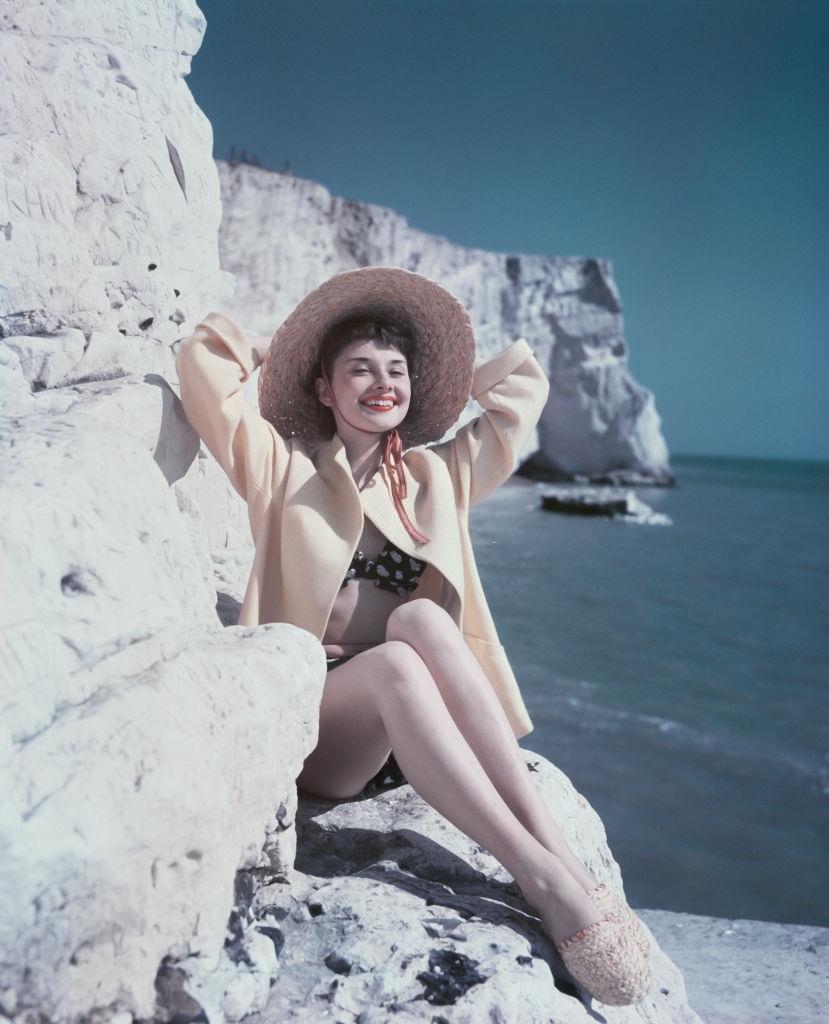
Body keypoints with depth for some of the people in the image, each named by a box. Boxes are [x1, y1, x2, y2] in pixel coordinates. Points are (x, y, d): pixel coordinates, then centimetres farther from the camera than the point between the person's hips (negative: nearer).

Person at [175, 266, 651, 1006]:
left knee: (422, 618, -32)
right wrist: (274, 355, 16)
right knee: (396, 663, -36)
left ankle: (557, 852, -36)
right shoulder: (284, 471, 7)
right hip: (310, 724, -2)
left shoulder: (441, 475, 15)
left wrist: (438, 378, 27)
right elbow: (204, 360, -1)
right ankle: (551, 884, -38)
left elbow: (524, 382, 23)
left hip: (411, 724, 3)